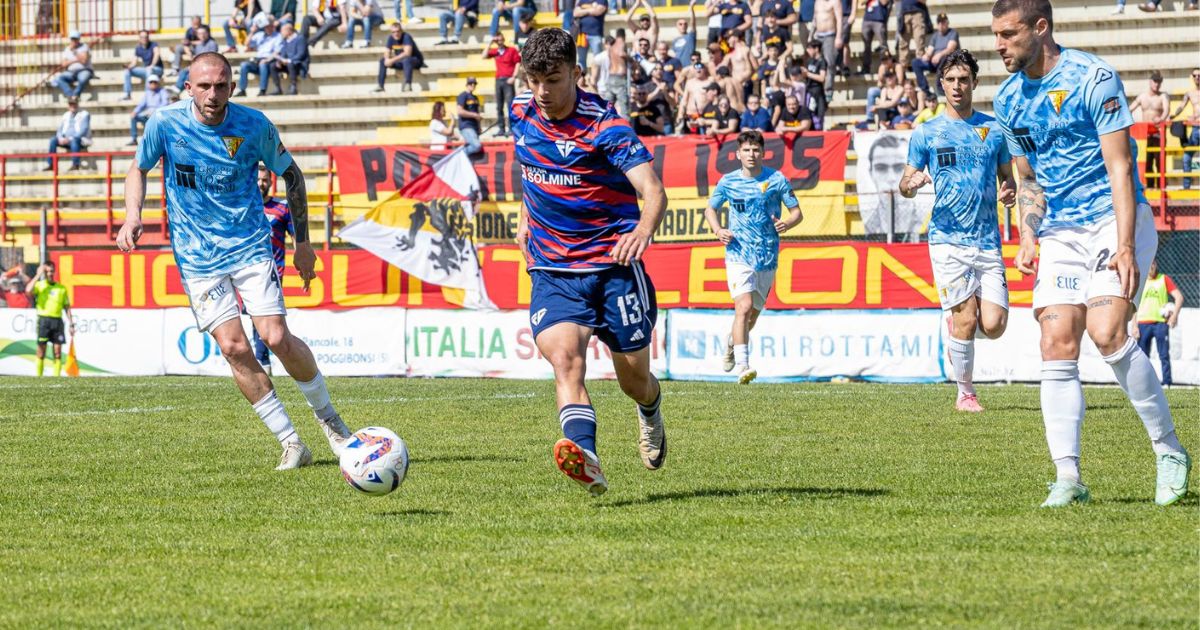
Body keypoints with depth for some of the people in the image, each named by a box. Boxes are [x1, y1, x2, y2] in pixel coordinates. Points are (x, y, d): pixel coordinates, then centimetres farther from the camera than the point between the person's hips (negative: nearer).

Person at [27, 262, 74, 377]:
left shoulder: (61, 288, 13)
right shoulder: (39, 285, 5)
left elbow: (67, 307, 16)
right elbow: (28, 290, -17)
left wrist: (71, 324, 10)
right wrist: (38, 275, -11)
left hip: (57, 320, 3)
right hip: (44, 319, -2)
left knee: (58, 351, -2)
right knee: (41, 350, -2)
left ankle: (57, 376, 0)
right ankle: (38, 377, 1)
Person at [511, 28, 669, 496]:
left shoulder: (604, 125, -14)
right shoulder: (521, 112, 3)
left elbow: (653, 191, -26)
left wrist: (643, 230, -46)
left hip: (613, 264, -3)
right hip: (552, 271, 3)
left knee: (634, 379, 8)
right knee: (565, 357, -25)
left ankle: (651, 413, 47)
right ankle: (586, 462, -45)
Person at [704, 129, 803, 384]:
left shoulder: (777, 180, 0)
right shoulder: (728, 182, 2)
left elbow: (797, 212, 6)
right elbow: (710, 209, 16)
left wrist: (787, 222, -17)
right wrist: (718, 231, -4)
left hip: (767, 258, 2)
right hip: (738, 255, -2)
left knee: (753, 313, 12)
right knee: (744, 306, -21)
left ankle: (733, 341, 46)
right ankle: (742, 366, -25)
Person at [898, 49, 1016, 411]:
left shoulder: (994, 129, 10)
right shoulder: (926, 133, 6)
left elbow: (1008, 176, 19)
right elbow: (905, 185, 8)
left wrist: (1010, 192, -5)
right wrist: (912, 183, -17)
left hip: (988, 242, 2)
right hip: (947, 241, -2)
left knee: (993, 325, -8)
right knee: (965, 320, -9)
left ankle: (956, 317, 25)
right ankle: (965, 393, 7)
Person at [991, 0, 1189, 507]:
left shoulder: (1093, 79, -12)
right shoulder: (1008, 100, 8)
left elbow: (1119, 167, -15)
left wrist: (1125, 246, -21)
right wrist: (1028, 237, 6)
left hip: (1114, 219, -6)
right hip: (1061, 233, 6)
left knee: (1105, 331, -22)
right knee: (1057, 346, -8)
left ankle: (1169, 450, -7)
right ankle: (1068, 477, -8)